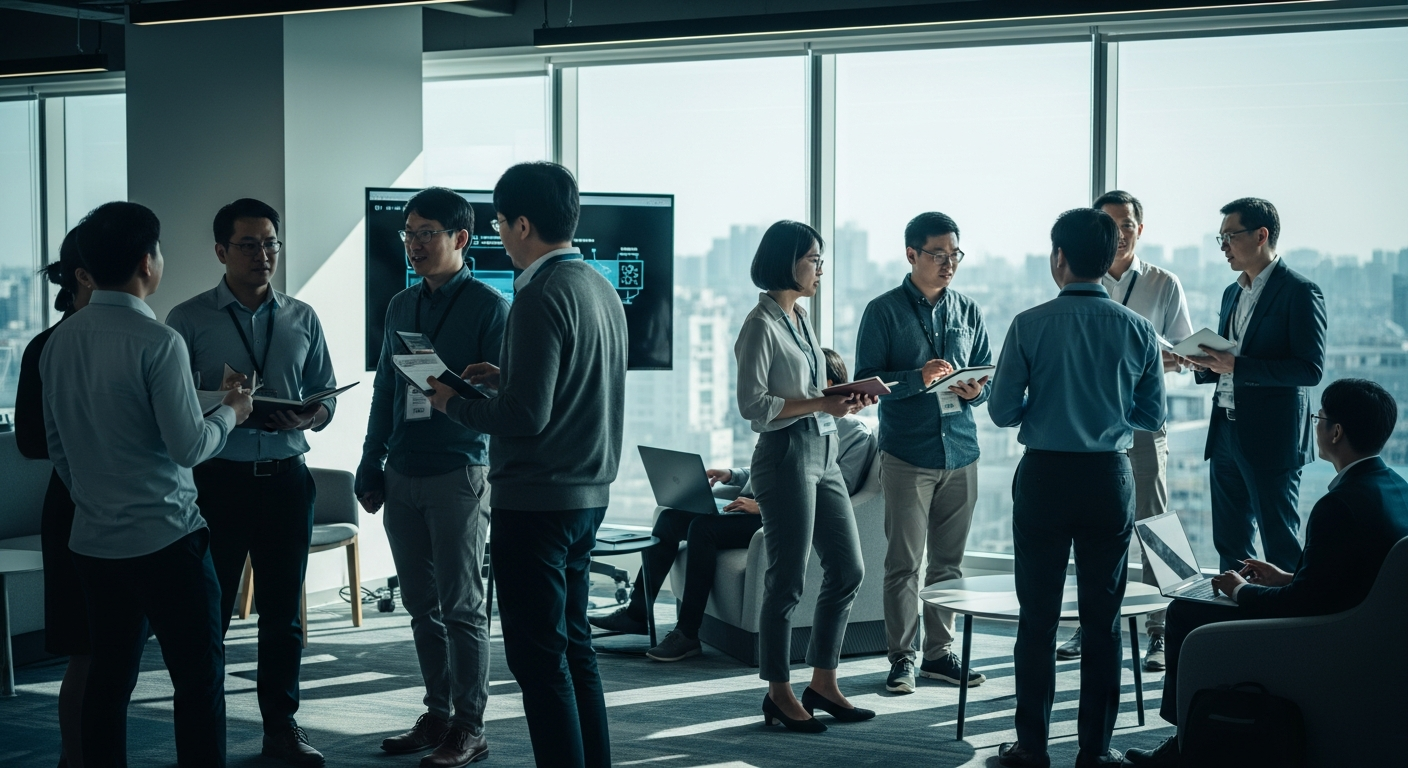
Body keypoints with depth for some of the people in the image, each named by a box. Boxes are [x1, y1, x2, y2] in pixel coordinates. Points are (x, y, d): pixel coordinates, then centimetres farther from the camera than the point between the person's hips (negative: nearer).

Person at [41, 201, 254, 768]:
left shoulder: (59, 342, 6)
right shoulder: (157, 342, -16)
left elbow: (56, 445, 14)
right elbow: (188, 446, -16)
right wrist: (231, 412, 2)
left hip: (93, 541, 7)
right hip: (164, 538, -7)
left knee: (108, 677, 13)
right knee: (199, 677, 0)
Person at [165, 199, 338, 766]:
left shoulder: (302, 319, 9)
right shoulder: (189, 320, -1)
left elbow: (325, 399, 11)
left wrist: (303, 418, -11)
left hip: (286, 478, 3)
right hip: (217, 479, -3)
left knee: (283, 611, 10)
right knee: (209, 612, -1)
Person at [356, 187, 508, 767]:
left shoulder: (488, 306, -6)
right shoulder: (401, 306, 14)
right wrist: (371, 465, 14)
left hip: (457, 473, -6)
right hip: (401, 475, 6)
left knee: (462, 606, -1)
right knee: (422, 605, 11)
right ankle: (438, 714, 20)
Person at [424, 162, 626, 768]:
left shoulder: (542, 297, -18)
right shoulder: (601, 288, 11)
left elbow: (525, 417, -22)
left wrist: (454, 403, -7)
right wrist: (504, 378, 17)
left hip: (536, 503, -9)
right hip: (589, 495, 9)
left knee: (539, 659, -3)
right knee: (574, 646, 17)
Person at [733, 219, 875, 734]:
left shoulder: (801, 319, 14)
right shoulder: (762, 324, -11)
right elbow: (753, 405, -16)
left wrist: (843, 401, 3)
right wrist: (821, 404, -20)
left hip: (822, 454, 9)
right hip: (786, 457, -9)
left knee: (848, 570, 10)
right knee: (787, 581, -2)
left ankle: (823, 683, 20)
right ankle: (779, 694, 9)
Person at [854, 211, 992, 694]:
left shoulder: (968, 312, 12)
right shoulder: (884, 312, -1)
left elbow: (989, 375, 16)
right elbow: (866, 381, -7)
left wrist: (976, 390, -7)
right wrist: (919, 378, -21)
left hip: (961, 451, 4)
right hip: (907, 452, -4)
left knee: (948, 561, 9)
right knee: (903, 563, -3)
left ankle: (940, 653, 18)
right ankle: (902, 659, 4)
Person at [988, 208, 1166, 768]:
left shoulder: (1030, 325, -9)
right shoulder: (1137, 329, -2)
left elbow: (1002, 411, -5)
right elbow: (1151, 417, 5)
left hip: (1044, 477, -1)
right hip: (1111, 477, 2)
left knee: (1038, 617, 6)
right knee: (1102, 619, 8)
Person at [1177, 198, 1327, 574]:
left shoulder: (1300, 291, -9)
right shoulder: (1233, 293, 16)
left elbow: (1311, 369, -17)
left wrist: (1236, 366, -21)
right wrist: (1206, 365, 1)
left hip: (1271, 440, -8)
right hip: (1226, 432, 8)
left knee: (1280, 547, -3)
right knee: (1229, 545, 12)